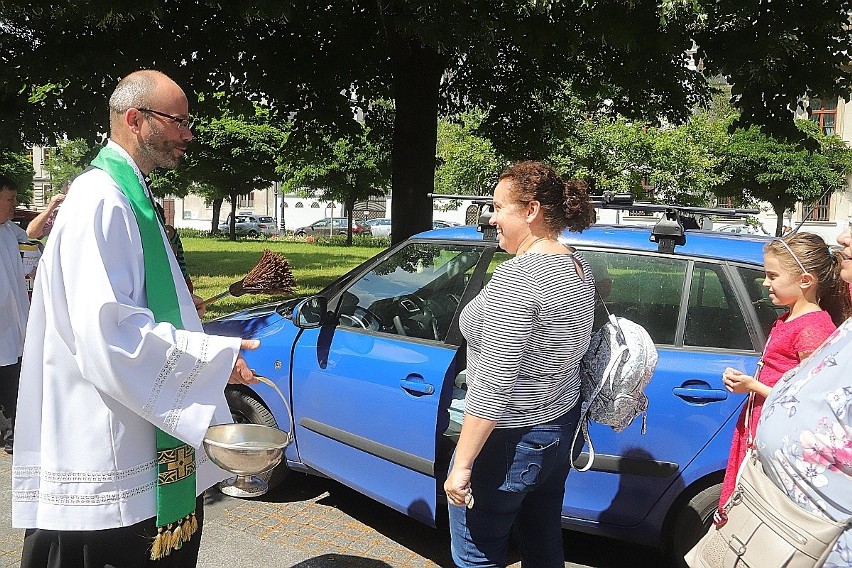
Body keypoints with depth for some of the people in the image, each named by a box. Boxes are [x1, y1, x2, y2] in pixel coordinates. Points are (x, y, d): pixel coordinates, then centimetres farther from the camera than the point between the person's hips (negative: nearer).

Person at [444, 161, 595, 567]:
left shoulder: (517, 276, -24)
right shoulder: (580, 269, 3)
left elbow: (492, 385, -26)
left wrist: (461, 465, -21)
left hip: (509, 442, -9)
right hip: (560, 431, 9)